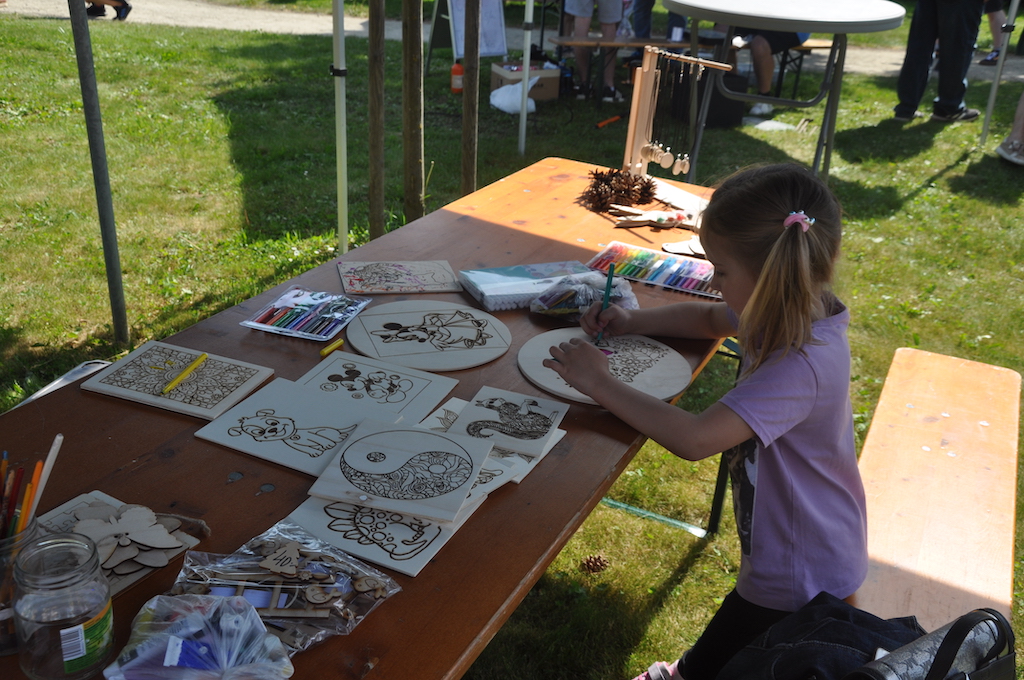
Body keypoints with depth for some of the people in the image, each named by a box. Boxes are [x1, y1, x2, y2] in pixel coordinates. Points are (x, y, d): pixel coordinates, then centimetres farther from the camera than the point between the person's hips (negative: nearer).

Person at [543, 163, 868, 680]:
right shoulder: (795, 312, -6)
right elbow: (708, 318, 13)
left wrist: (600, 384, -29)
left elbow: (694, 439, -40)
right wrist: (631, 322, -2)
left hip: (796, 582, -9)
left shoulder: (801, 366, -35)